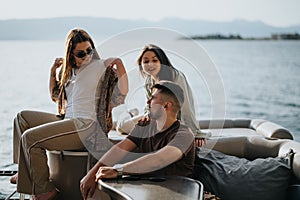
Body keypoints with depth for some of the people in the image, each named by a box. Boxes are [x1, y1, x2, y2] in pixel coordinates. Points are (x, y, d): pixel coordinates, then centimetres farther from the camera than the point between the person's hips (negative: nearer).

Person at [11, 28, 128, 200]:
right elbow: (55, 96, 28)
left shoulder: (100, 66, -3)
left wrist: (119, 63, -21)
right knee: (22, 117, 14)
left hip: (86, 125, -9)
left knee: (29, 137, -17)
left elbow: (123, 91, -12)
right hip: (68, 120, 9)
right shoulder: (69, 70, 19)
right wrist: (53, 72, 16)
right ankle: (25, 173, 9)